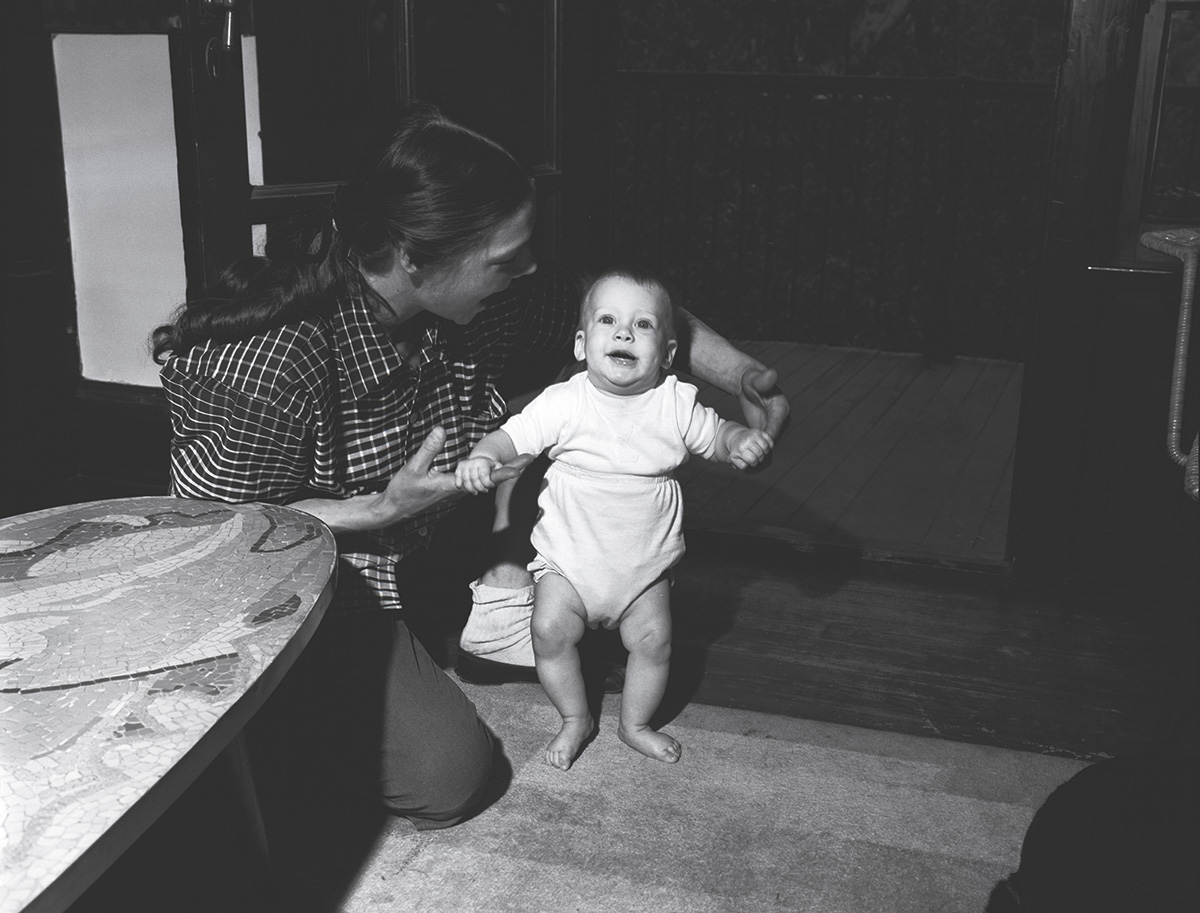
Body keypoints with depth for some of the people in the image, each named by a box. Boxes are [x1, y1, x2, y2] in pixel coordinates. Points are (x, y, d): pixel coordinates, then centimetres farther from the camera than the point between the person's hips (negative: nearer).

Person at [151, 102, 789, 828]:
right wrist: (384, 510, -31)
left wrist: (734, 368, -12)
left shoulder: (495, 300, -17)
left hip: (414, 559, 7)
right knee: (448, 776, -15)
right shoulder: (264, 361, -35)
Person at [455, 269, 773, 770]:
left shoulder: (676, 404, -9)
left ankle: (635, 723, 25)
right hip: (568, 555, -1)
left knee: (653, 639, -3)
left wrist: (745, 441, -22)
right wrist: (482, 457, -32)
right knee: (551, 631, -11)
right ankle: (575, 719, 16)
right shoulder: (564, 402, -13)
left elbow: (718, 435, 1)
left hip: (645, 562, 1)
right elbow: (511, 436, -11)